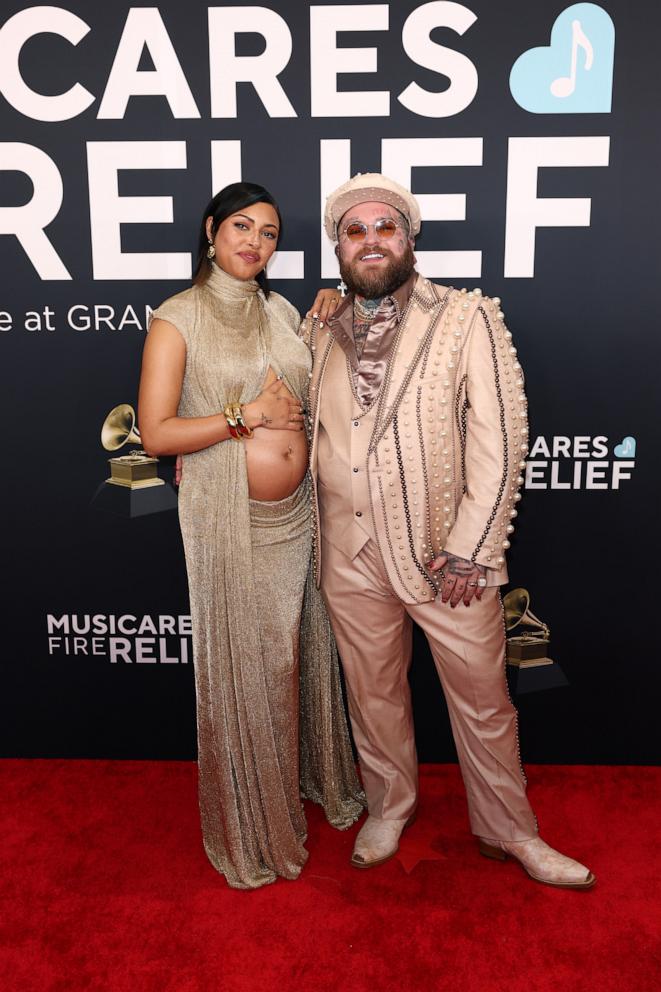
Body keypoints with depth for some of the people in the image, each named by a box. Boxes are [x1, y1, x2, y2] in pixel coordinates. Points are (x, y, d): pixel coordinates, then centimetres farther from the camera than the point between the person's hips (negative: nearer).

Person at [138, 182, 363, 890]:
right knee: (240, 663, 7)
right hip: (227, 518, -5)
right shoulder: (177, 319, -6)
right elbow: (155, 434, -12)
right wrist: (247, 416, -16)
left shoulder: (282, 311, 10)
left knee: (296, 652, 18)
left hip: (296, 511, 5)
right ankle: (251, 824, 29)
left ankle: (308, 778, 42)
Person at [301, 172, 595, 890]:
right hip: (349, 556, 3)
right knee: (372, 694, 18)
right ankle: (389, 808, 42)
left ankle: (508, 831, 33)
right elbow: (304, 426, 21)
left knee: (483, 702, 10)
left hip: (445, 555, -3)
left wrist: (469, 549, -14)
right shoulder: (319, 330, 7)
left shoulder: (468, 318, -4)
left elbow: (498, 440, -9)